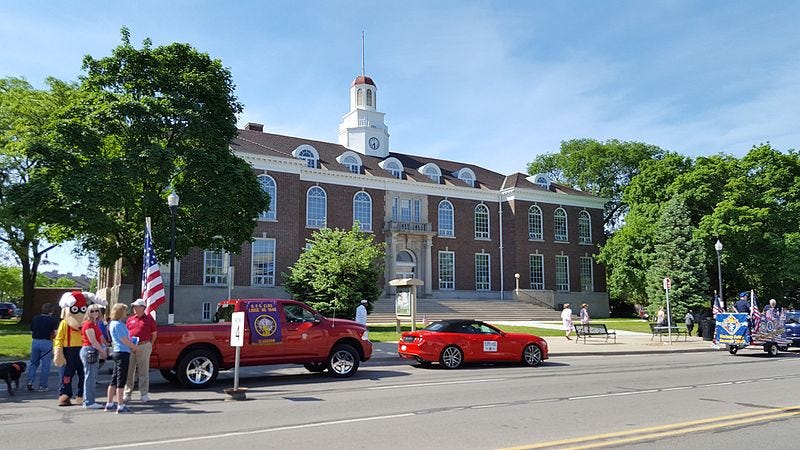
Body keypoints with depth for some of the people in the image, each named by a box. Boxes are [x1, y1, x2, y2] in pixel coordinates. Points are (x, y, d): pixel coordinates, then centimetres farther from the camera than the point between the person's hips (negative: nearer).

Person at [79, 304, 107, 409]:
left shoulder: (95, 324, 18)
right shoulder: (88, 324, -11)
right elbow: (93, 341, -15)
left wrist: (101, 351, 9)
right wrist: (103, 351, -7)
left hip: (94, 352, 10)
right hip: (89, 351, -10)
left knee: (93, 378, 13)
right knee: (89, 377, -7)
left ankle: (89, 401, 19)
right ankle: (89, 402, -3)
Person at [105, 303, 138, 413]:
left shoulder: (113, 323, 15)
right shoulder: (118, 324, -16)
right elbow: (124, 340, -17)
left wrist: (131, 346, 9)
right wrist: (134, 346, -2)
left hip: (117, 352, 10)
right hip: (123, 353, -10)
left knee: (114, 379, 15)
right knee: (121, 380, -5)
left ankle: (110, 403, 22)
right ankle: (120, 406, -2)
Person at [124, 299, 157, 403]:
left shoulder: (149, 319, 4)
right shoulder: (130, 319, 13)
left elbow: (154, 333, 8)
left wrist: (150, 345, 3)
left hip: (144, 347, -3)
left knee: (143, 372, 2)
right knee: (129, 371, 7)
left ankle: (144, 394, 9)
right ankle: (127, 394, 15)